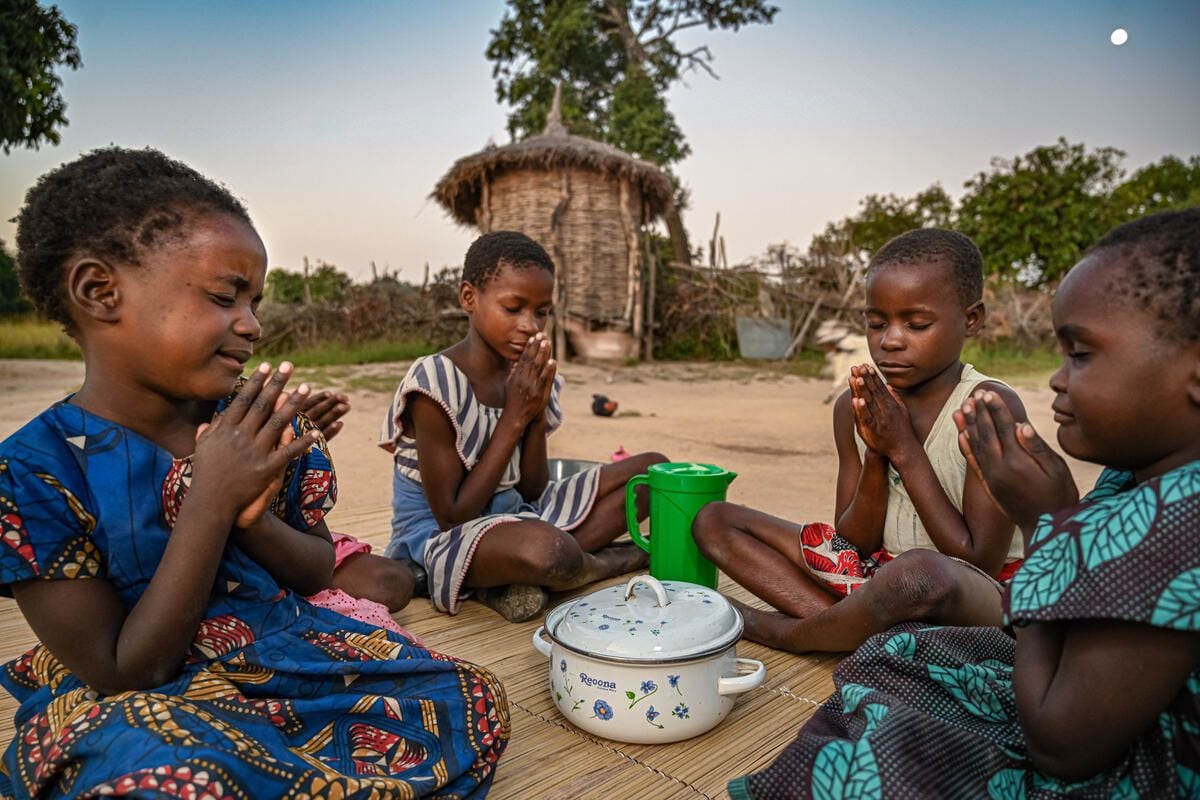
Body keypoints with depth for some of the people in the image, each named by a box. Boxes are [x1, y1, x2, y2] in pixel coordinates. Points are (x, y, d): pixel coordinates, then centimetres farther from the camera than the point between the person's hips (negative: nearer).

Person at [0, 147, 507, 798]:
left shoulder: (259, 424, -4)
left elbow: (318, 574, 4)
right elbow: (122, 674, -16)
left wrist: (252, 516, -18)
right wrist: (211, 504, -26)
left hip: (289, 656, 4)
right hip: (131, 707, -4)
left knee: (474, 705, -10)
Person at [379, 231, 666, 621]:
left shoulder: (527, 374, -1)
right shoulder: (436, 382, -20)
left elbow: (532, 492, 1)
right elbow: (452, 518, -19)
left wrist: (538, 413, -13)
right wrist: (514, 419, -20)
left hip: (517, 516, 8)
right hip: (440, 537, -7)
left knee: (654, 469, 2)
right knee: (548, 552, -42)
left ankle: (517, 581, -12)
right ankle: (624, 558, -4)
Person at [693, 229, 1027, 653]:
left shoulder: (992, 406, -16)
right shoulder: (856, 407, -2)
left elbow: (981, 564, -17)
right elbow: (855, 545, -1)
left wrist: (904, 451, -20)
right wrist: (875, 455, -18)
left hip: (976, 596, -5)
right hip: (874, 572, 5)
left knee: (919, 571, -43)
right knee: (715, 519, -1)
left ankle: (769, 629, -13)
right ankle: (850, 627, -16)